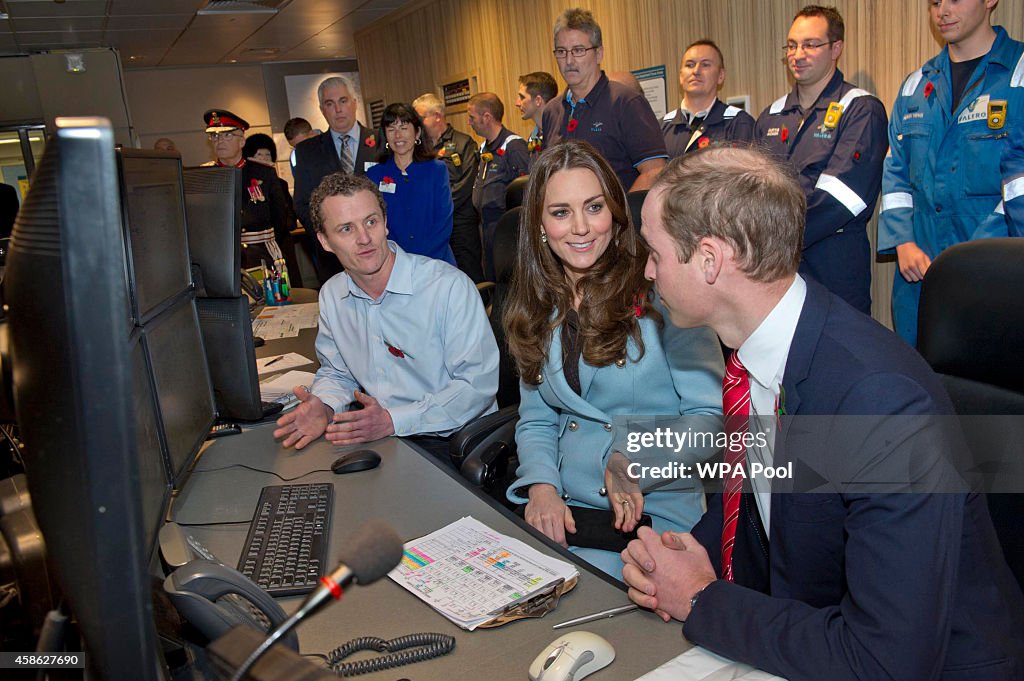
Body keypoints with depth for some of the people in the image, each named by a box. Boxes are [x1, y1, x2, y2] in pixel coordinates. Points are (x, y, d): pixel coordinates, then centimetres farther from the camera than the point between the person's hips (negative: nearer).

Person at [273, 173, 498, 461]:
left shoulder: (450, 286, -16)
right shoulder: (331, 296, 5)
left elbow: (479, 384, -17)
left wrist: (393, 421, -25)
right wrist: (324, 408, -7)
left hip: (450, 441, -5)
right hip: (377, 437, 6)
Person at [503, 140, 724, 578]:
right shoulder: (539, 307, 8)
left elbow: (709, 414, -8)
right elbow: (535, 421, 11)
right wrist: (541, 486, -8)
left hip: (652, 514, -4)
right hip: (562, 508, 4)